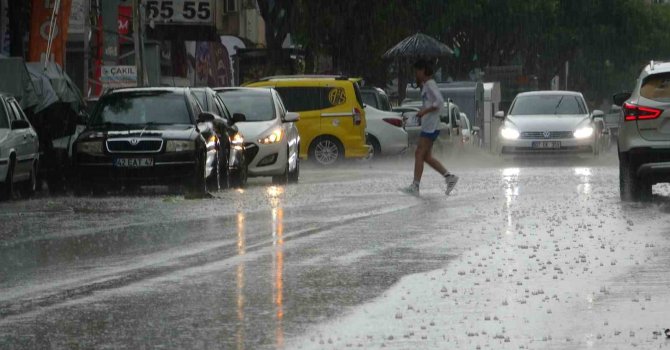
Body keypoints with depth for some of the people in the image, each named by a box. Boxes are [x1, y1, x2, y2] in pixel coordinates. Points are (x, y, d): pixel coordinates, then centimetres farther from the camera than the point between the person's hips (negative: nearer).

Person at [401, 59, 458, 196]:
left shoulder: (430, 84, -10)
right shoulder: (426, 85, 20)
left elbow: (439, 101, -21)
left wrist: (424, 111, -21)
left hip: (430, 126, -10)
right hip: (428, 126, 10)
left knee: (419, 154, -11)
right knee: (427, 157, 9)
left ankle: (415, 186, -13)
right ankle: (449, 177, 9)